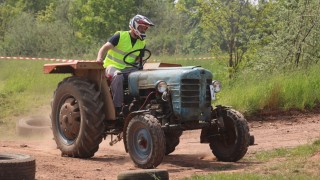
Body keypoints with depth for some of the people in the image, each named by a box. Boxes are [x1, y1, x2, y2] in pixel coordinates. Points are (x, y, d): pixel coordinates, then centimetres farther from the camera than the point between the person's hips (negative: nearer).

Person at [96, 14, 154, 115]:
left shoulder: (142, 43, 12)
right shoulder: (120, 36, -7)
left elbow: (139, 58, 19)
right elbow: (105, 48, -13)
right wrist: (100, 58, -32)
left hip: (128, 68, 5)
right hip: (113, 66, -5)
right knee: (118, 76, -39)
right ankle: (117, 107, -34)